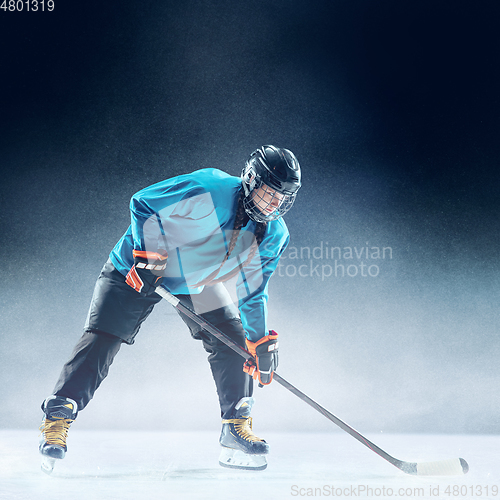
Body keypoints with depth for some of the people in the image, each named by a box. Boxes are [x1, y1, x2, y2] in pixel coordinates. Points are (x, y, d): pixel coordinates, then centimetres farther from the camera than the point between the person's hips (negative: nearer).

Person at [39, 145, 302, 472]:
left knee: (232, 339, -5)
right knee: (101, 340, -12)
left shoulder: (274, 236, -12)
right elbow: (142, 203, -22)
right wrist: (147, 252, -26)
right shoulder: (211, 189, -30)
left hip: (197, 283, 5)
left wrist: (261, 341, -4)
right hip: (139, 269, -5)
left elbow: (251, 294, -1)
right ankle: (57, 417, -4)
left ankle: (237, 426, 6)